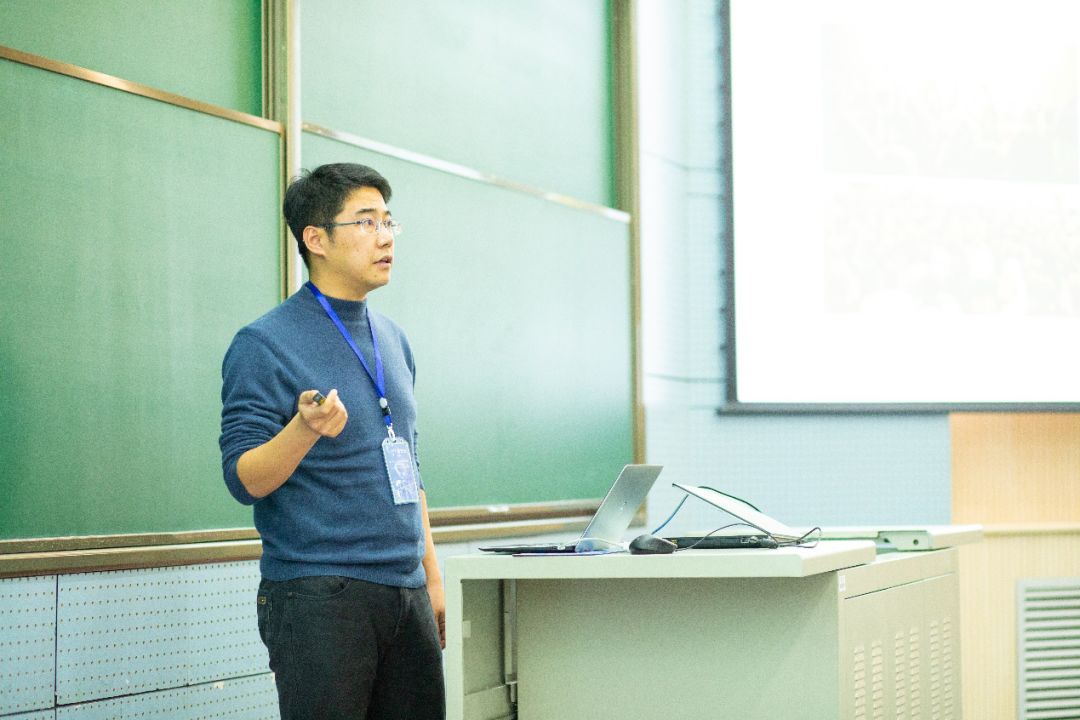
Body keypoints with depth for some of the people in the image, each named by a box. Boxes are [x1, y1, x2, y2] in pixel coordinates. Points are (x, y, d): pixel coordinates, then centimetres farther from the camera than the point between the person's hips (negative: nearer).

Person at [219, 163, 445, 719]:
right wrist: (305, 429, -29)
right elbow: (244, 480, -11)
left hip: (406, 593, 7)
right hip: (318, 596, -7)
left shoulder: (393, 341, 15)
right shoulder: (264, 345, -7)